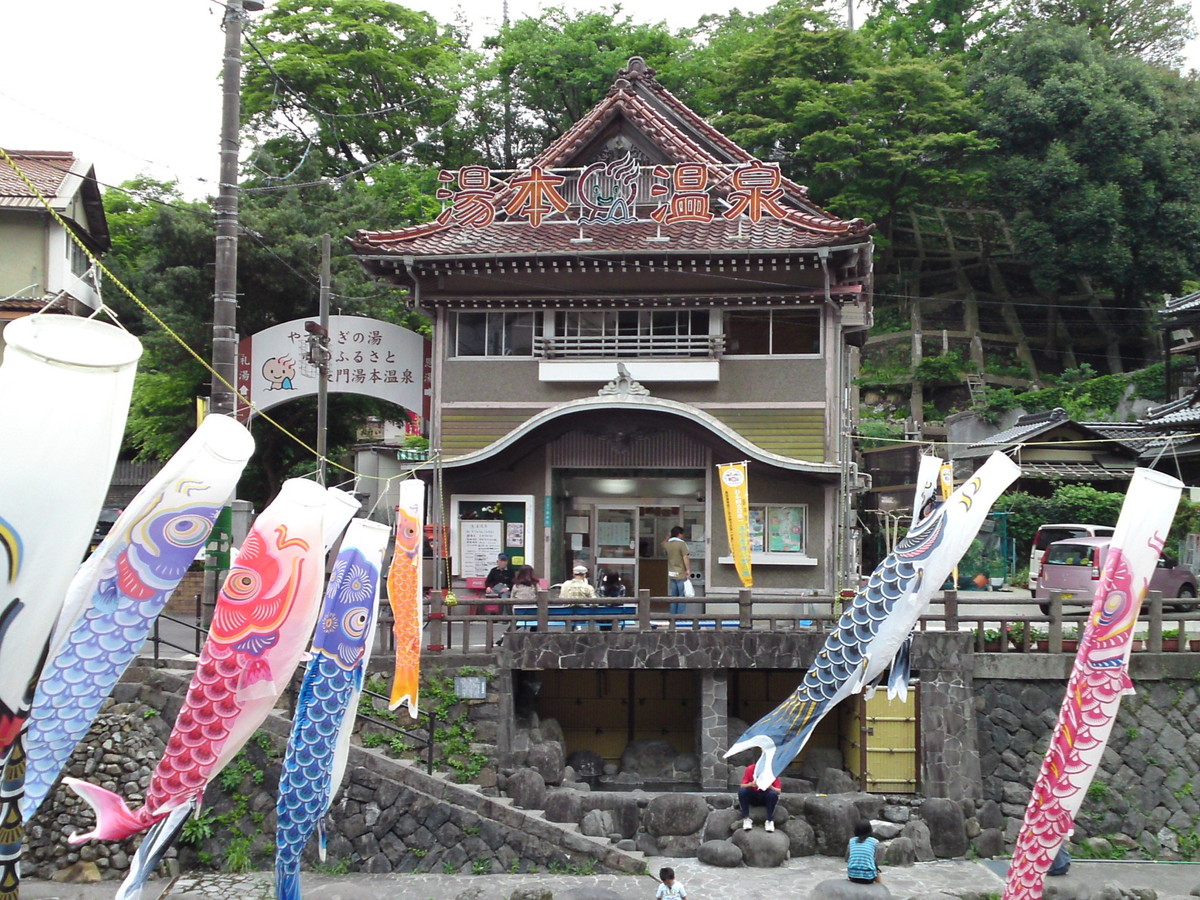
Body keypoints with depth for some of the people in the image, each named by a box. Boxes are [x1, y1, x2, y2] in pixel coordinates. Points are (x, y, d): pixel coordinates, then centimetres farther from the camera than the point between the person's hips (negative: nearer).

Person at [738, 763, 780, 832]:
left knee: (773, 794, -33)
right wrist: (751, 784, -35)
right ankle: (746, 819, -21)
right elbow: (742, 786, -14)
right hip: (752, 797, 1)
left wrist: (771, 787, -38)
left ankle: (770, 821, -21)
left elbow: (778, 791, -16)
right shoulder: (750, 769, -13)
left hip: (766, 798, -1)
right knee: (742, 791, -28)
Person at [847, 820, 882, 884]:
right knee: (879, 876, 34)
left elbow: (847, 859, 14)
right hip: (868, 877, -2)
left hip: (853, 876, 2)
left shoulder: (851, 841, 9)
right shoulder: (874, 842, 2)